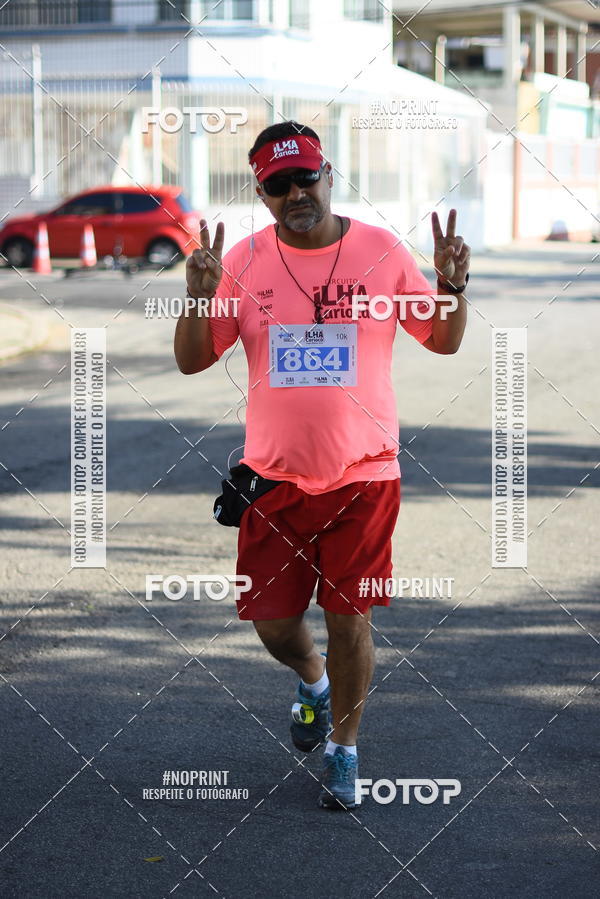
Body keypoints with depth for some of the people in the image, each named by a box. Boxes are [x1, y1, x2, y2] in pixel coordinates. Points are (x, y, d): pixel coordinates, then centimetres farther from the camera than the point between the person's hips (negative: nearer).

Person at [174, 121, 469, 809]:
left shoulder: (381, 251, -3)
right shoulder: (244, 261, -1)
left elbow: (444, 341, 6)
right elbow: (191, 360, 2)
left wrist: (452, 287, -14)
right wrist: (200, 296, -17)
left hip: (364, 474, -1)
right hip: (274, 475, 2)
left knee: (349, 617, 1)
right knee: (270, 619, 6)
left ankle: (343, 750, 21)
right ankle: (313, 680, 41)